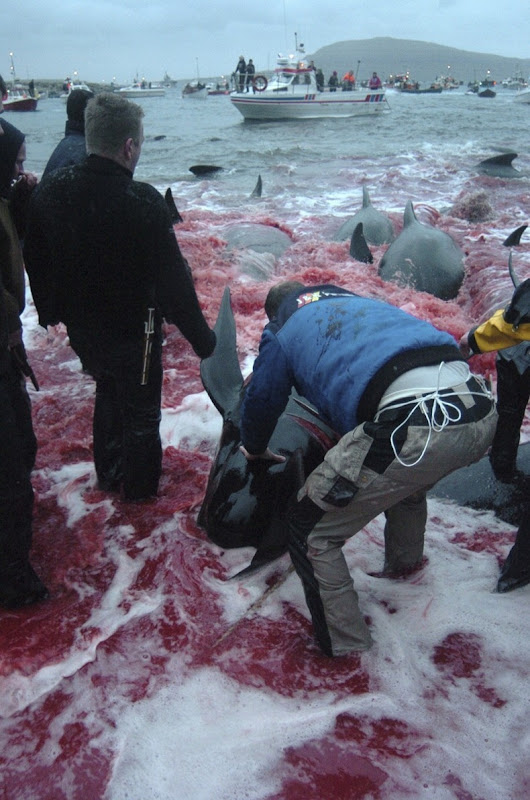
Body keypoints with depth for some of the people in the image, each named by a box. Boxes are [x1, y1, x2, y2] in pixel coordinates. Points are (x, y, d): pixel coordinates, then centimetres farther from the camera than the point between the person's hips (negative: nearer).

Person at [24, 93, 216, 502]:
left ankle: (109, 472, 47)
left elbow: (36, 260, 4)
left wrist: (49, 311, 20)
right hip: (132, 331, -6)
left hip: (80, 327, 6)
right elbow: (173, 280, -24)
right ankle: (138, 490, 36)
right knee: (140, 411, 17)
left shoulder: (52, 189, -9)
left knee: (108, 391, 30)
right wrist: (202, 337, -12)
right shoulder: (143, 203, -28)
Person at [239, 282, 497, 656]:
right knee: (408, 481, 41)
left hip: (410, 426, -7)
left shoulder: (283, 331, 20)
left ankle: (346, 650, 19)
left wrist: (256, 449, 51)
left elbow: (262, 399, 29)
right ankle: (405, 562, 63)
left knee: (312, 531, 10)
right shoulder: (361, 302, 37)